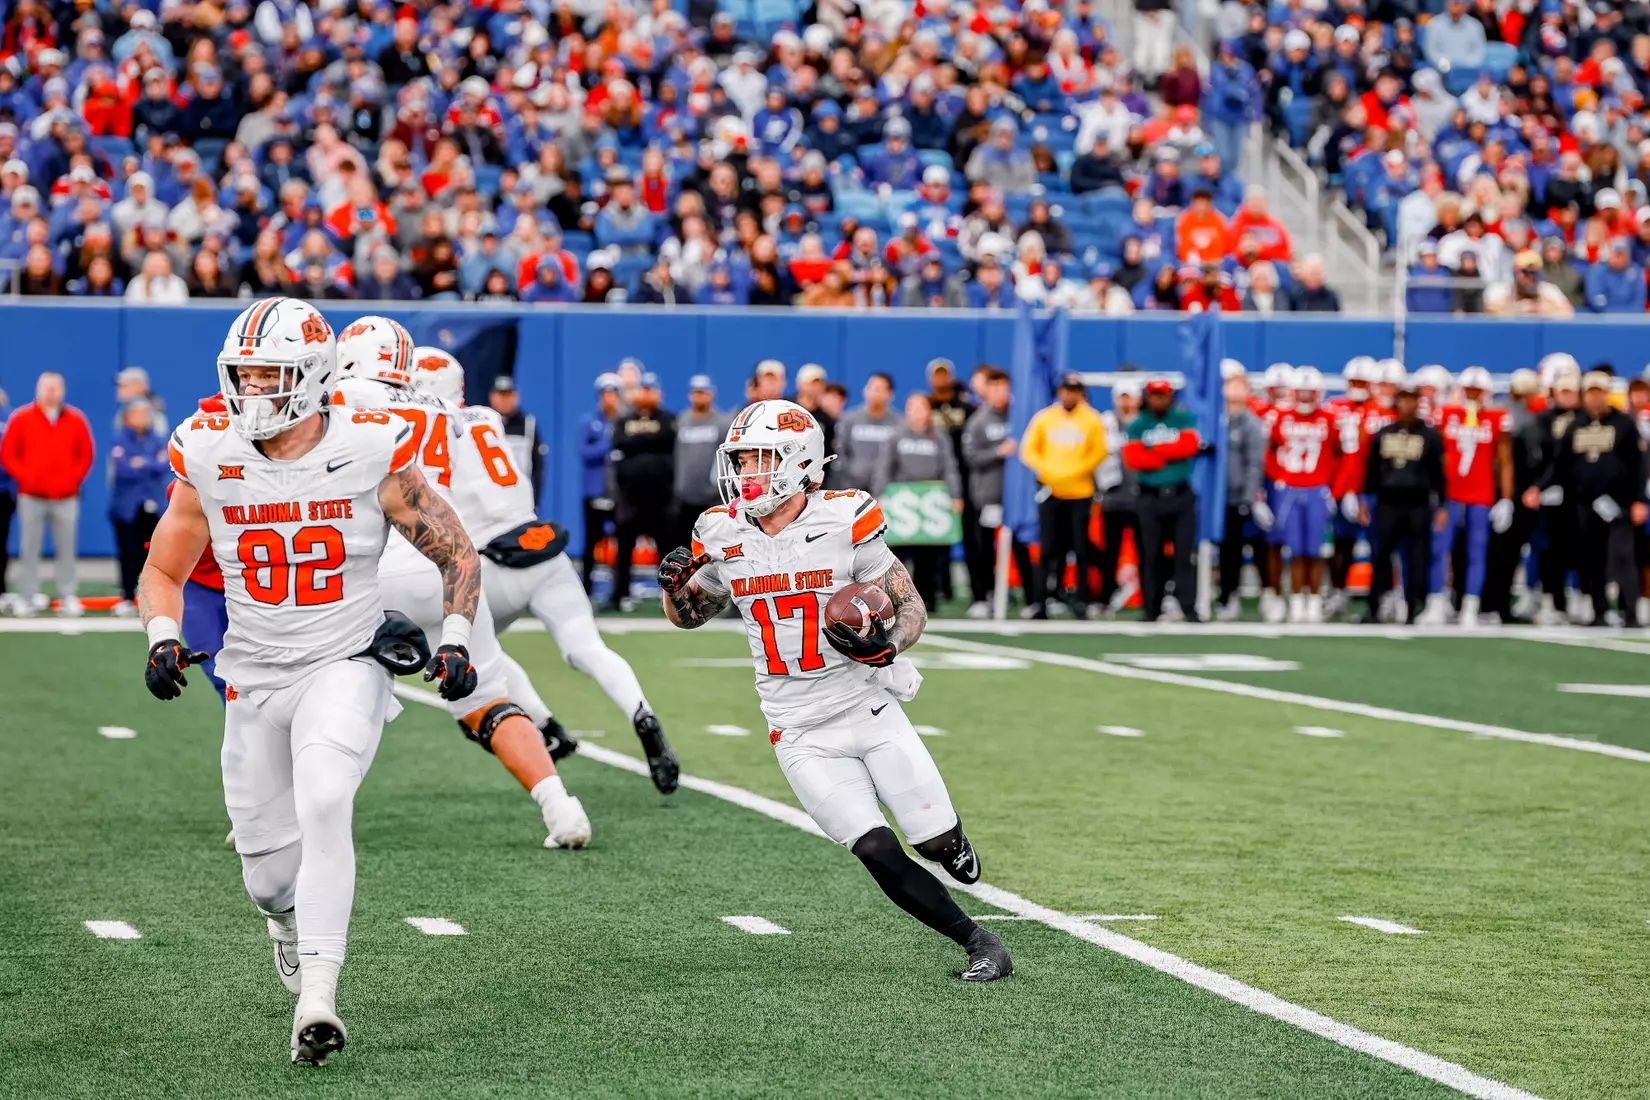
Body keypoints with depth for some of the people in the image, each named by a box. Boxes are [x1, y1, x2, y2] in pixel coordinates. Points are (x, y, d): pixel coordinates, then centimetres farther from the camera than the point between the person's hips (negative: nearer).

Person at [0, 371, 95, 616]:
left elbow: (86, 454, 9)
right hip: (31, 497, -1)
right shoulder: (21, 419, 3)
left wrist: (72, 478, -3)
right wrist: (25, 476, -6)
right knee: (30, 549, -2)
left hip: (66, 498, 1)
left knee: (66, 549, 0)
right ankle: (28, 598, 1)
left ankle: (69, 597, 3)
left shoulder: (76, 420, 7)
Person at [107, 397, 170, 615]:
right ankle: (127, 597, 5)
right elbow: (121, 468, -14)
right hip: (126, 505, -2)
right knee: (128, 552, -1)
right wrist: (152, 468, -9)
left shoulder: (158, 440, 7)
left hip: (152, 505, 2)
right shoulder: (120, 440, -1)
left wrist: (143, 464, -14)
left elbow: (165, 466, -6)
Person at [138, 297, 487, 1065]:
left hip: (346, 668, -3)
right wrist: (163, 637, -12)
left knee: (323, 806, -29)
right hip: (255, 678, 3)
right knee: (269, 873, 7)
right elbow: (162, 571, 7)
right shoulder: (208, 460, -5)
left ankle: (318, 994, -27)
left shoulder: (371, 455, -12)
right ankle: (287, 914, 45)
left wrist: (455, 640, -14)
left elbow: (458, 556, -1)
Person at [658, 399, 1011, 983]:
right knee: (881, 856, -13)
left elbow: (913, 610, -4)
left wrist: (885, 644, -25)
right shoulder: (725, 536, -1)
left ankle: (947, 836, 38)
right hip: (802, 736, 1)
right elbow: (689, 615, 16)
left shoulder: (843, 525, -12)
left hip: (871, 712, -1)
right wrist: (676, 584, -7)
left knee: (939, 844, 1)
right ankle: (978, 942, 3)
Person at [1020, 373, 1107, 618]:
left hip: (1080, 493, -1)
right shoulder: (1044, 418, 6)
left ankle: (1081, 599, 5)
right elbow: (1028, 450, 5)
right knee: (1048, 549, -1)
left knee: (1081, 549, -2)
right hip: (1050, 491, 1)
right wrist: (1046, 470, -10)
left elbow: (1099, 452, 0)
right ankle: (1041, 602, 1)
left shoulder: (1092, 420, 4)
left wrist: (1078, 470, -13)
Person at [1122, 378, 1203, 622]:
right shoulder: (1137, 425, 5)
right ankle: (1151, 610, 10)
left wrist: (1155, 451, -7)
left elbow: (1190, 446, -10)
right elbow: (1132, 458, -8)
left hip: (1181, 495, -1)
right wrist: (1170, 457, -10)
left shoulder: (1184, 419, 5)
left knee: (1185, 553, -4)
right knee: (1151, 555, 4)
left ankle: (1189, 608, -4)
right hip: (1150, 498, 1)